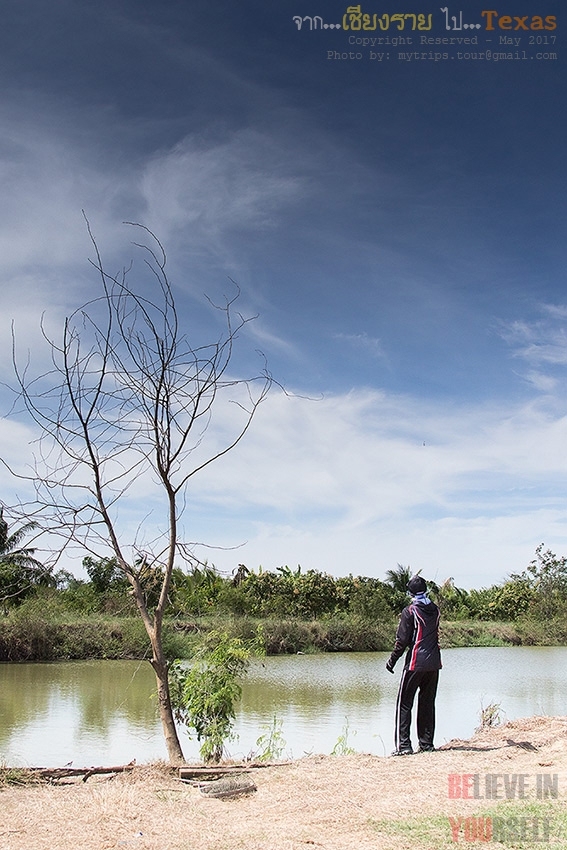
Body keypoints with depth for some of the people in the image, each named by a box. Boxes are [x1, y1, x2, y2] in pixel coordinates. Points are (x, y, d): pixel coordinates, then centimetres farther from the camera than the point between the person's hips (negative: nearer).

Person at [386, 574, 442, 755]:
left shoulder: (410, 611, -10)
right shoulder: (435, 610, 7)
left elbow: (402, 640, -10)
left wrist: (392, 660, -1)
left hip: (415, 664, -6)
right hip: (434, 663, 6)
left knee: (404, 704, 0)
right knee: (428, 704, 13)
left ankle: (403, 745, -4)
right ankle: (427, 744, 14)